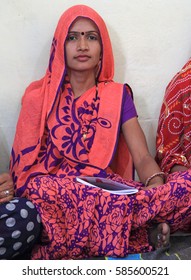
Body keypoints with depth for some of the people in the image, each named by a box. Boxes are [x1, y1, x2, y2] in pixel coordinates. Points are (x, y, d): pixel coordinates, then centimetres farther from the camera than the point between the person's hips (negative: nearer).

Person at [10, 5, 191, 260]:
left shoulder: (117, 95, 11)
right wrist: (7, 185, -18)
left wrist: (158, 192, -21)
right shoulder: (39, 96, 9)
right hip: (54, 192, 0)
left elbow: (143, 158, 1)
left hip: (109, 190, 1)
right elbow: (23, 160, 6)